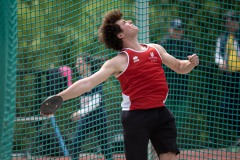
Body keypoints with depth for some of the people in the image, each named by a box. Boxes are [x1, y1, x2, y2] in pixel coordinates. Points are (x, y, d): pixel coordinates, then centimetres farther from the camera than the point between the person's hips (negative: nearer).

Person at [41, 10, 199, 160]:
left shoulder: (155, 49, 13)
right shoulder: (120, 61, -4)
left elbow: (179, 67, 26)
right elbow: (89, 82, -10)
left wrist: (191, 63, 1)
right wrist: (59, 97, -20)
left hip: (161, 113, 5)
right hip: (136, 116, -5)